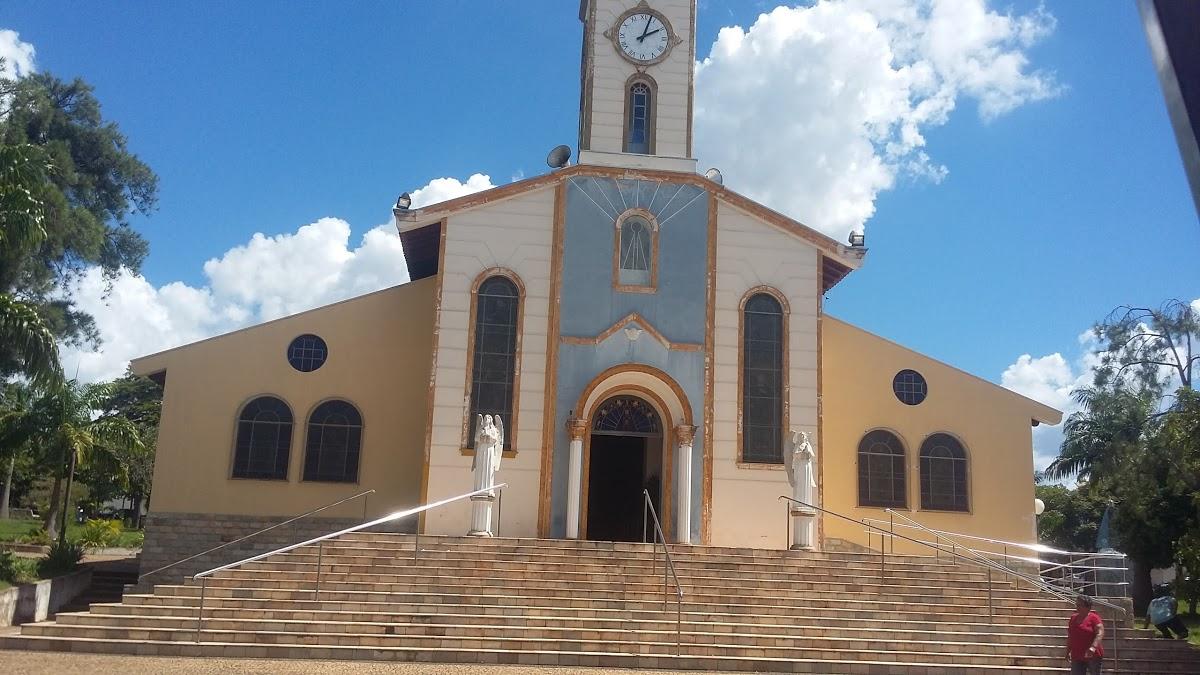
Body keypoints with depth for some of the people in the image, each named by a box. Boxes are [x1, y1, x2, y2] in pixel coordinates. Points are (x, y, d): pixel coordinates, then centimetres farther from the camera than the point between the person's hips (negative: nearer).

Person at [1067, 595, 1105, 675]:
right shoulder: (1073, 618, 12)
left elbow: (1100, 633, -19)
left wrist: (1093, 647, -32)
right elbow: (1070, 637, 20)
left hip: (1092, 656, -6)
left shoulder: (1093, 618, -7)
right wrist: (1068, 651, 19)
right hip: (1076, 657, 6)